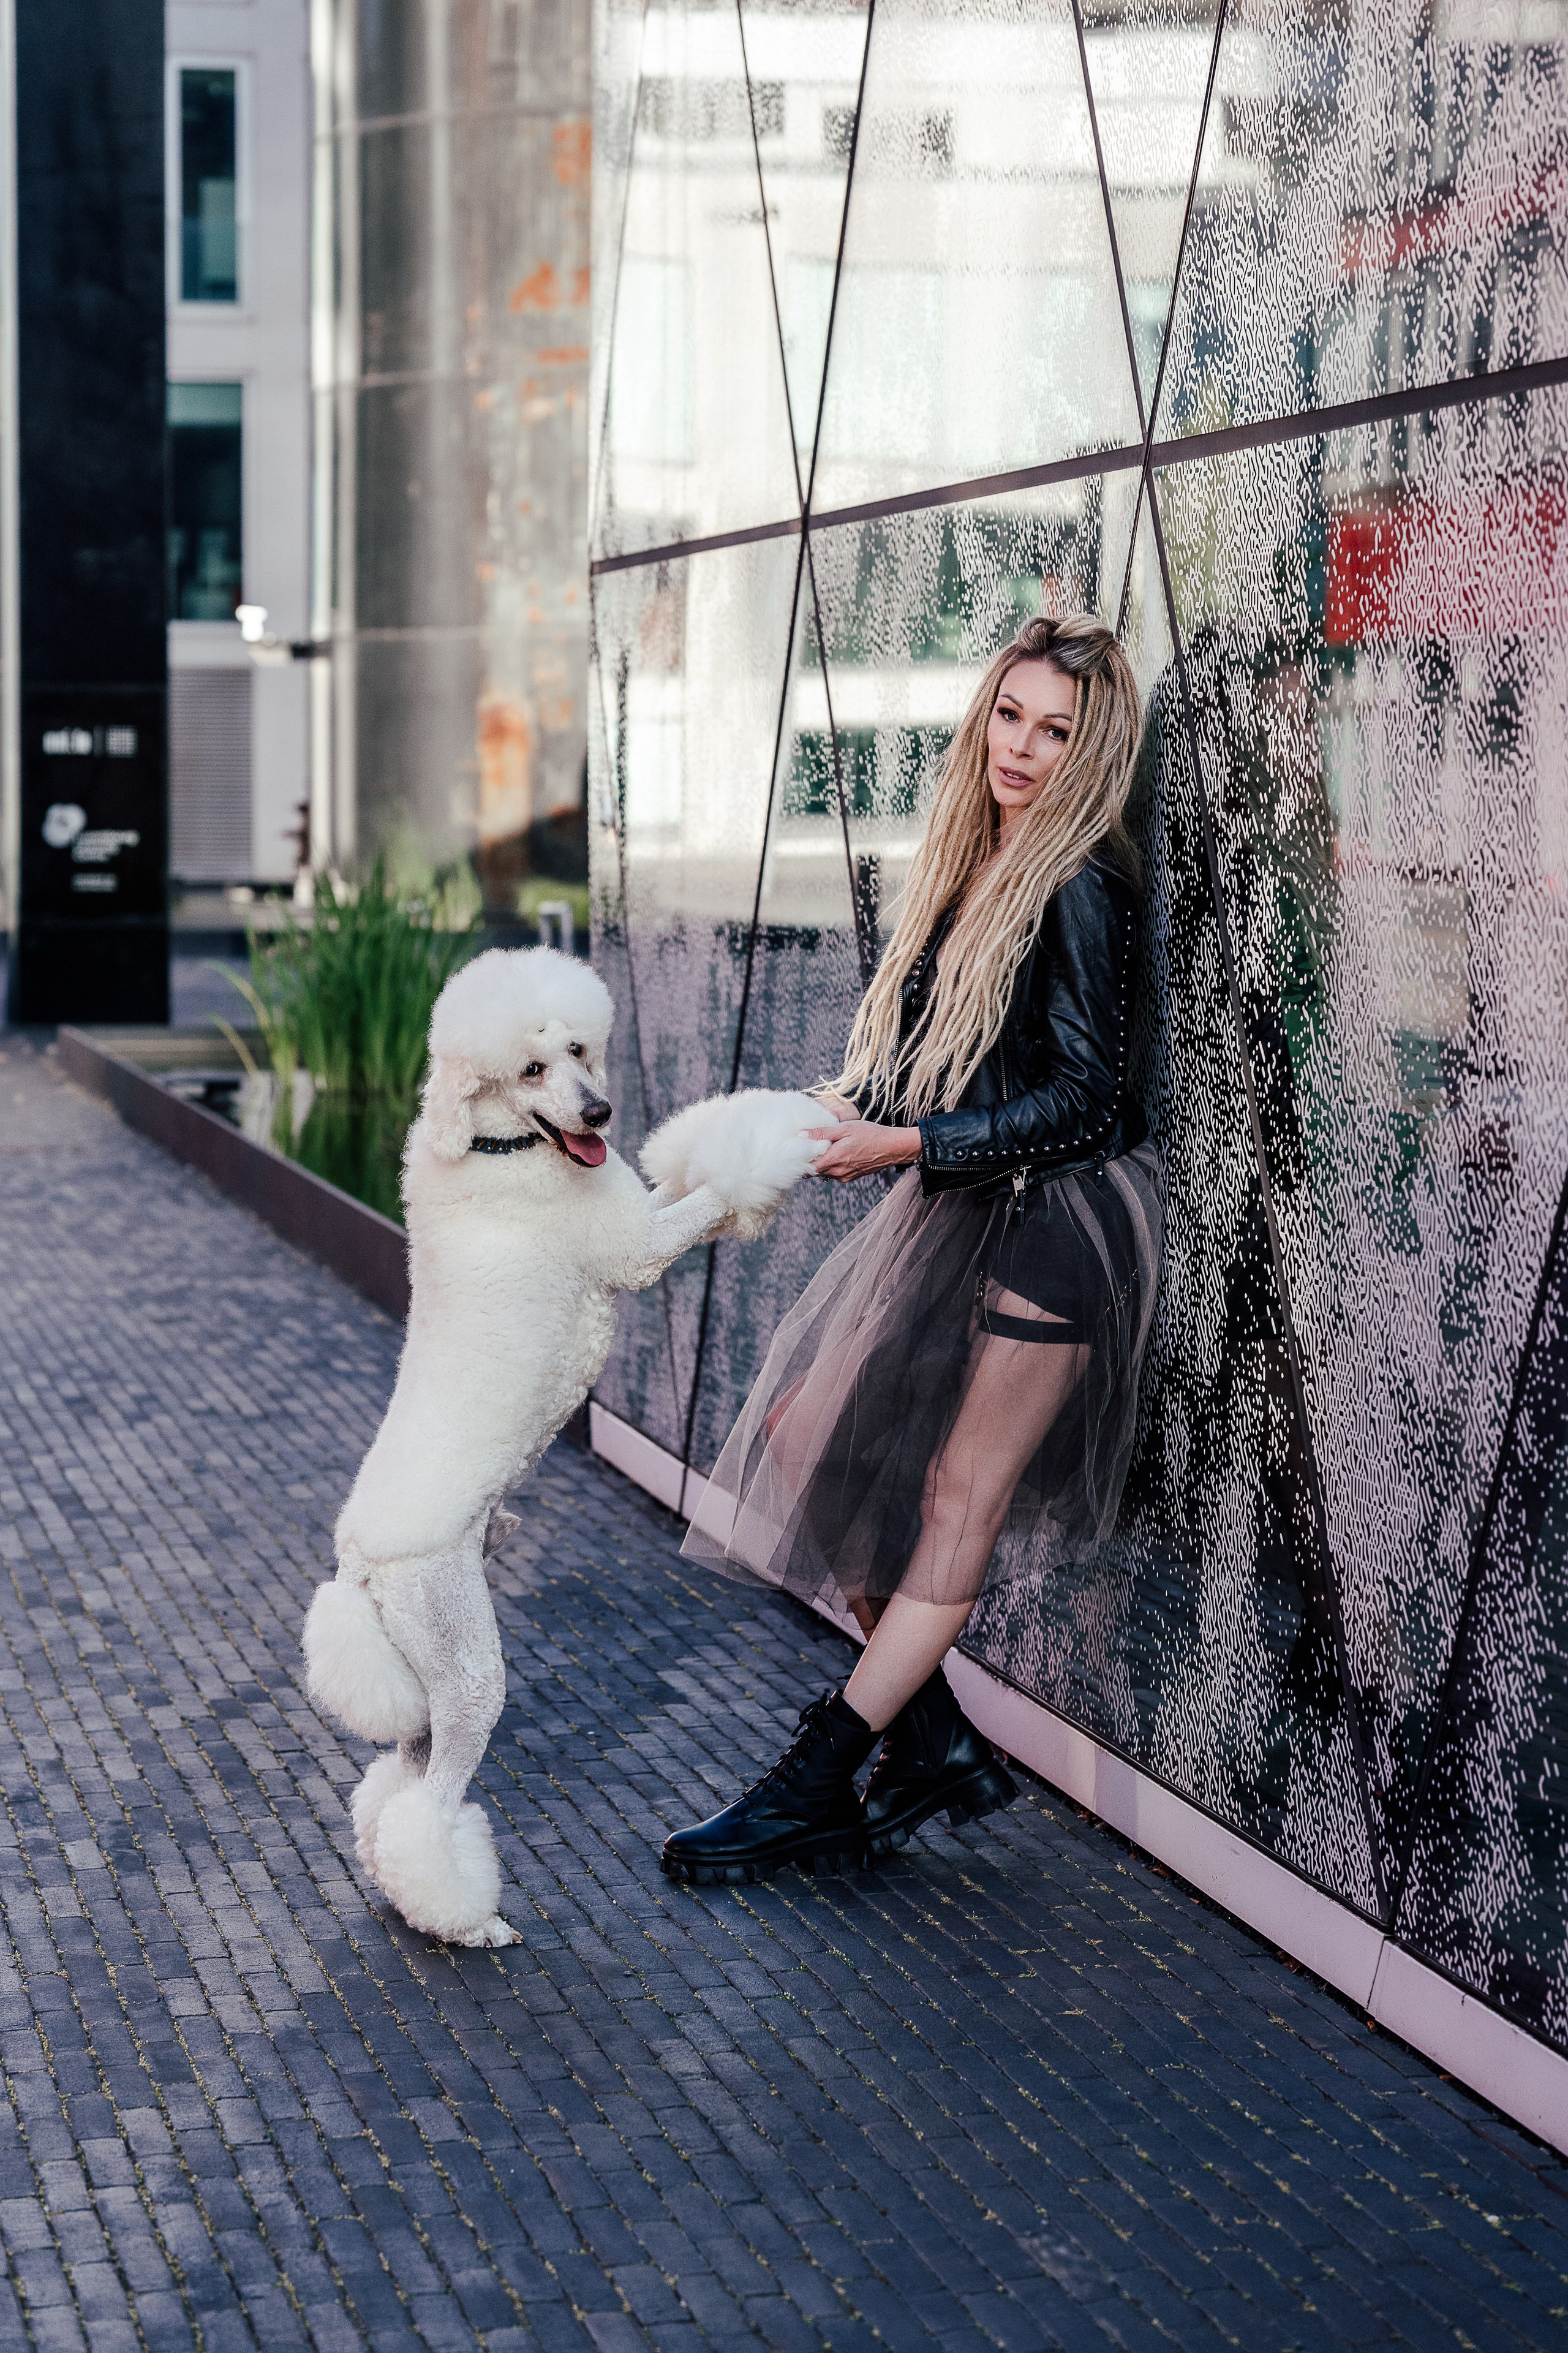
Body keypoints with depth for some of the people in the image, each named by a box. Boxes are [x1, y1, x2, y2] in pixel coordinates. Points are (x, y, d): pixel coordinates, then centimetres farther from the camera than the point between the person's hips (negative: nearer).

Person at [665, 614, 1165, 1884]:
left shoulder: (1081, 889, -16)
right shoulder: (977, 864, 9)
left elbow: (1082, 1101, -19)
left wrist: (903, 1143, -19)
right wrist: (848, 1102, 0)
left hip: (1053, 1221, -9)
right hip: (958, 1208, 10)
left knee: (960, 1498, -1)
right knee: (808, 1432, 7)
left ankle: (813, 1789, 5)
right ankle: (936, 1745, 14)